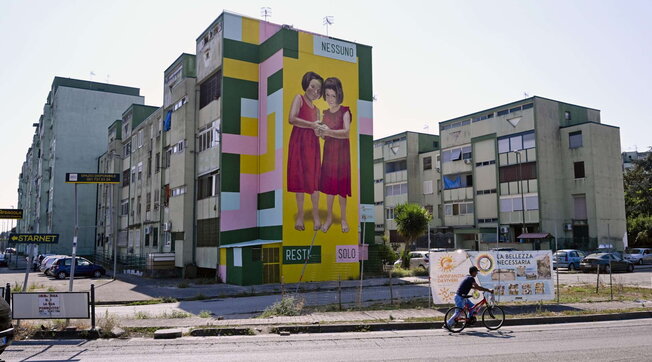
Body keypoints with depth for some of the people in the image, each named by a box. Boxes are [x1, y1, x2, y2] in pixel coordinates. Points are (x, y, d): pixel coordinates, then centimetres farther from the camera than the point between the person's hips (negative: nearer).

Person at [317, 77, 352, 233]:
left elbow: (346, 132, -21)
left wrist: (329, 132, -35)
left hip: (341, 151, -4)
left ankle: (343, 218, 14)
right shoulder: (325, 113, 7)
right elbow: (325, 136, 10)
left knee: (341, 185, 1)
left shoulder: (344, 112, -8)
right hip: (328, 151, 4)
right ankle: (329, 217, 18)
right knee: (328, 185, 7)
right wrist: (320, 133, -12)